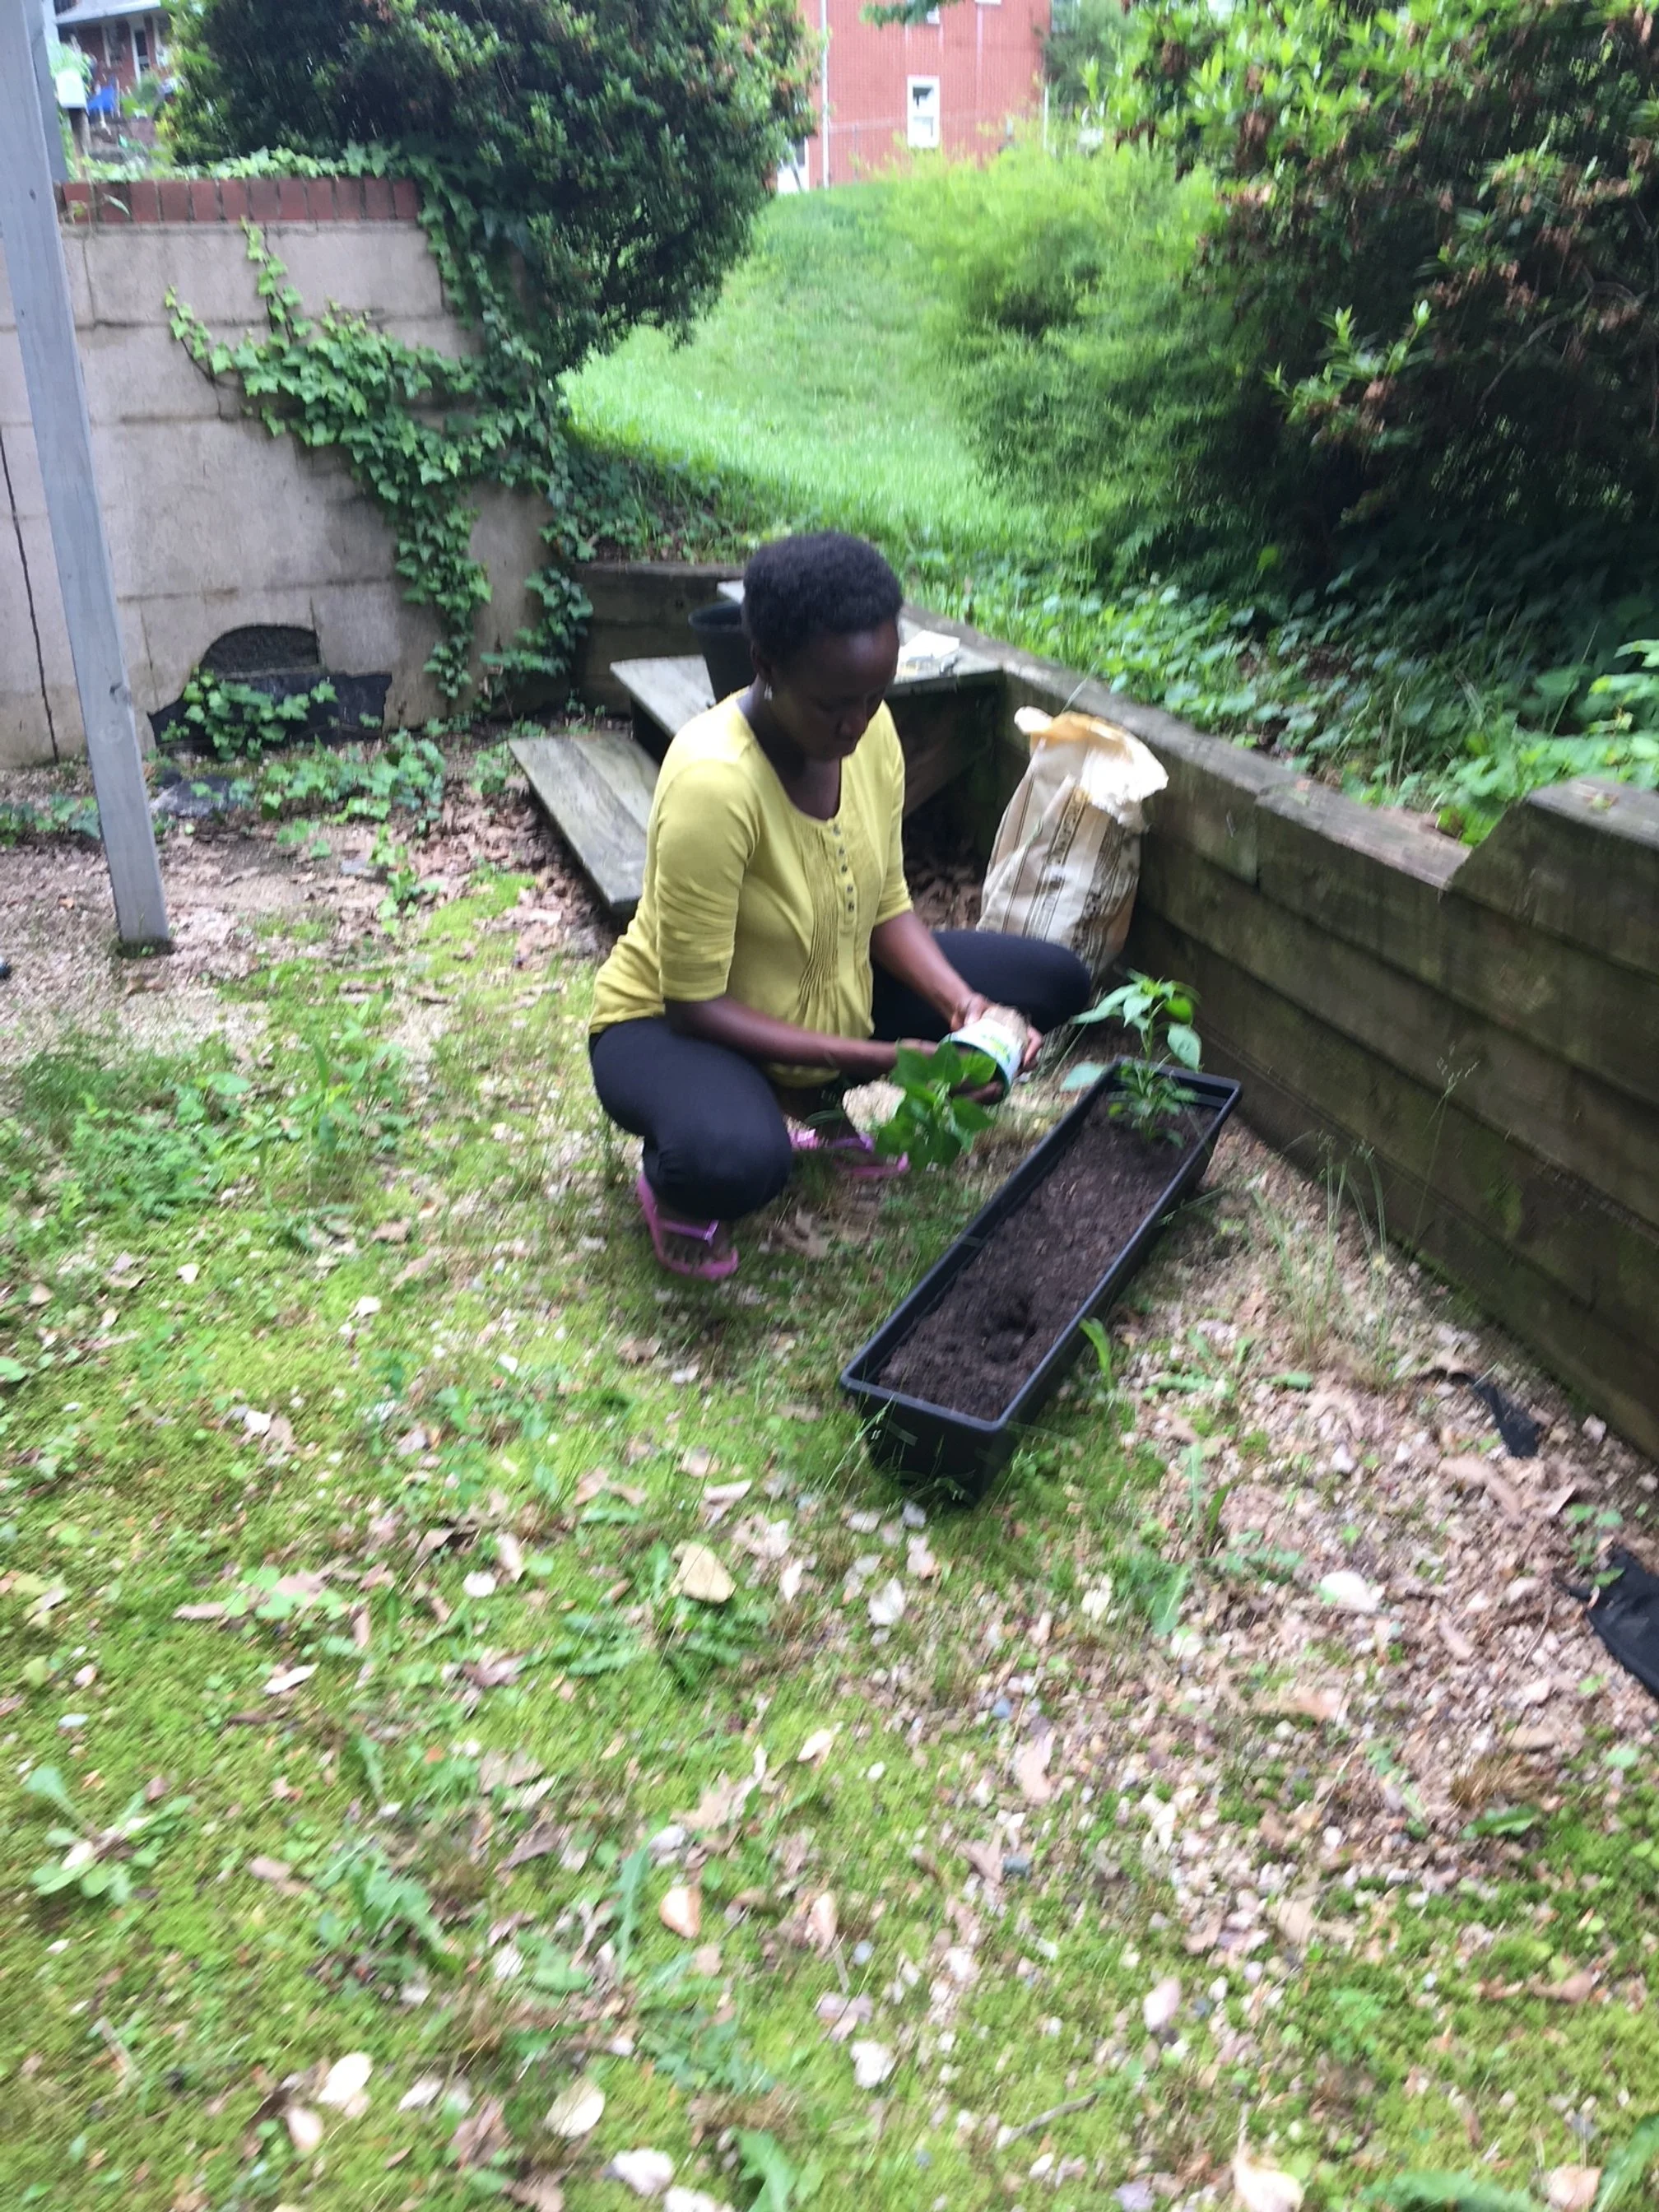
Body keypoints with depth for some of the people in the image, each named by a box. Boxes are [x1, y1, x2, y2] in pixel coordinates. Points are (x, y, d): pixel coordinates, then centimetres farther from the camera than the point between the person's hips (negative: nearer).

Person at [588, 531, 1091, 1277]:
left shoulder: (870, 730, -13)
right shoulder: (712, 785, -34)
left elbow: (887, 906, -1)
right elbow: (695, 1004, -28)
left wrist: (961, 1001, -20)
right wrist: (878, 1058, -32)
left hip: (835, 993, 7)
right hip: (673, 1023, -7)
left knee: (1056, 982, 0)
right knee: (738, 1160, -42)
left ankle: (818, 1106, 13)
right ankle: (673, 1181, -1)